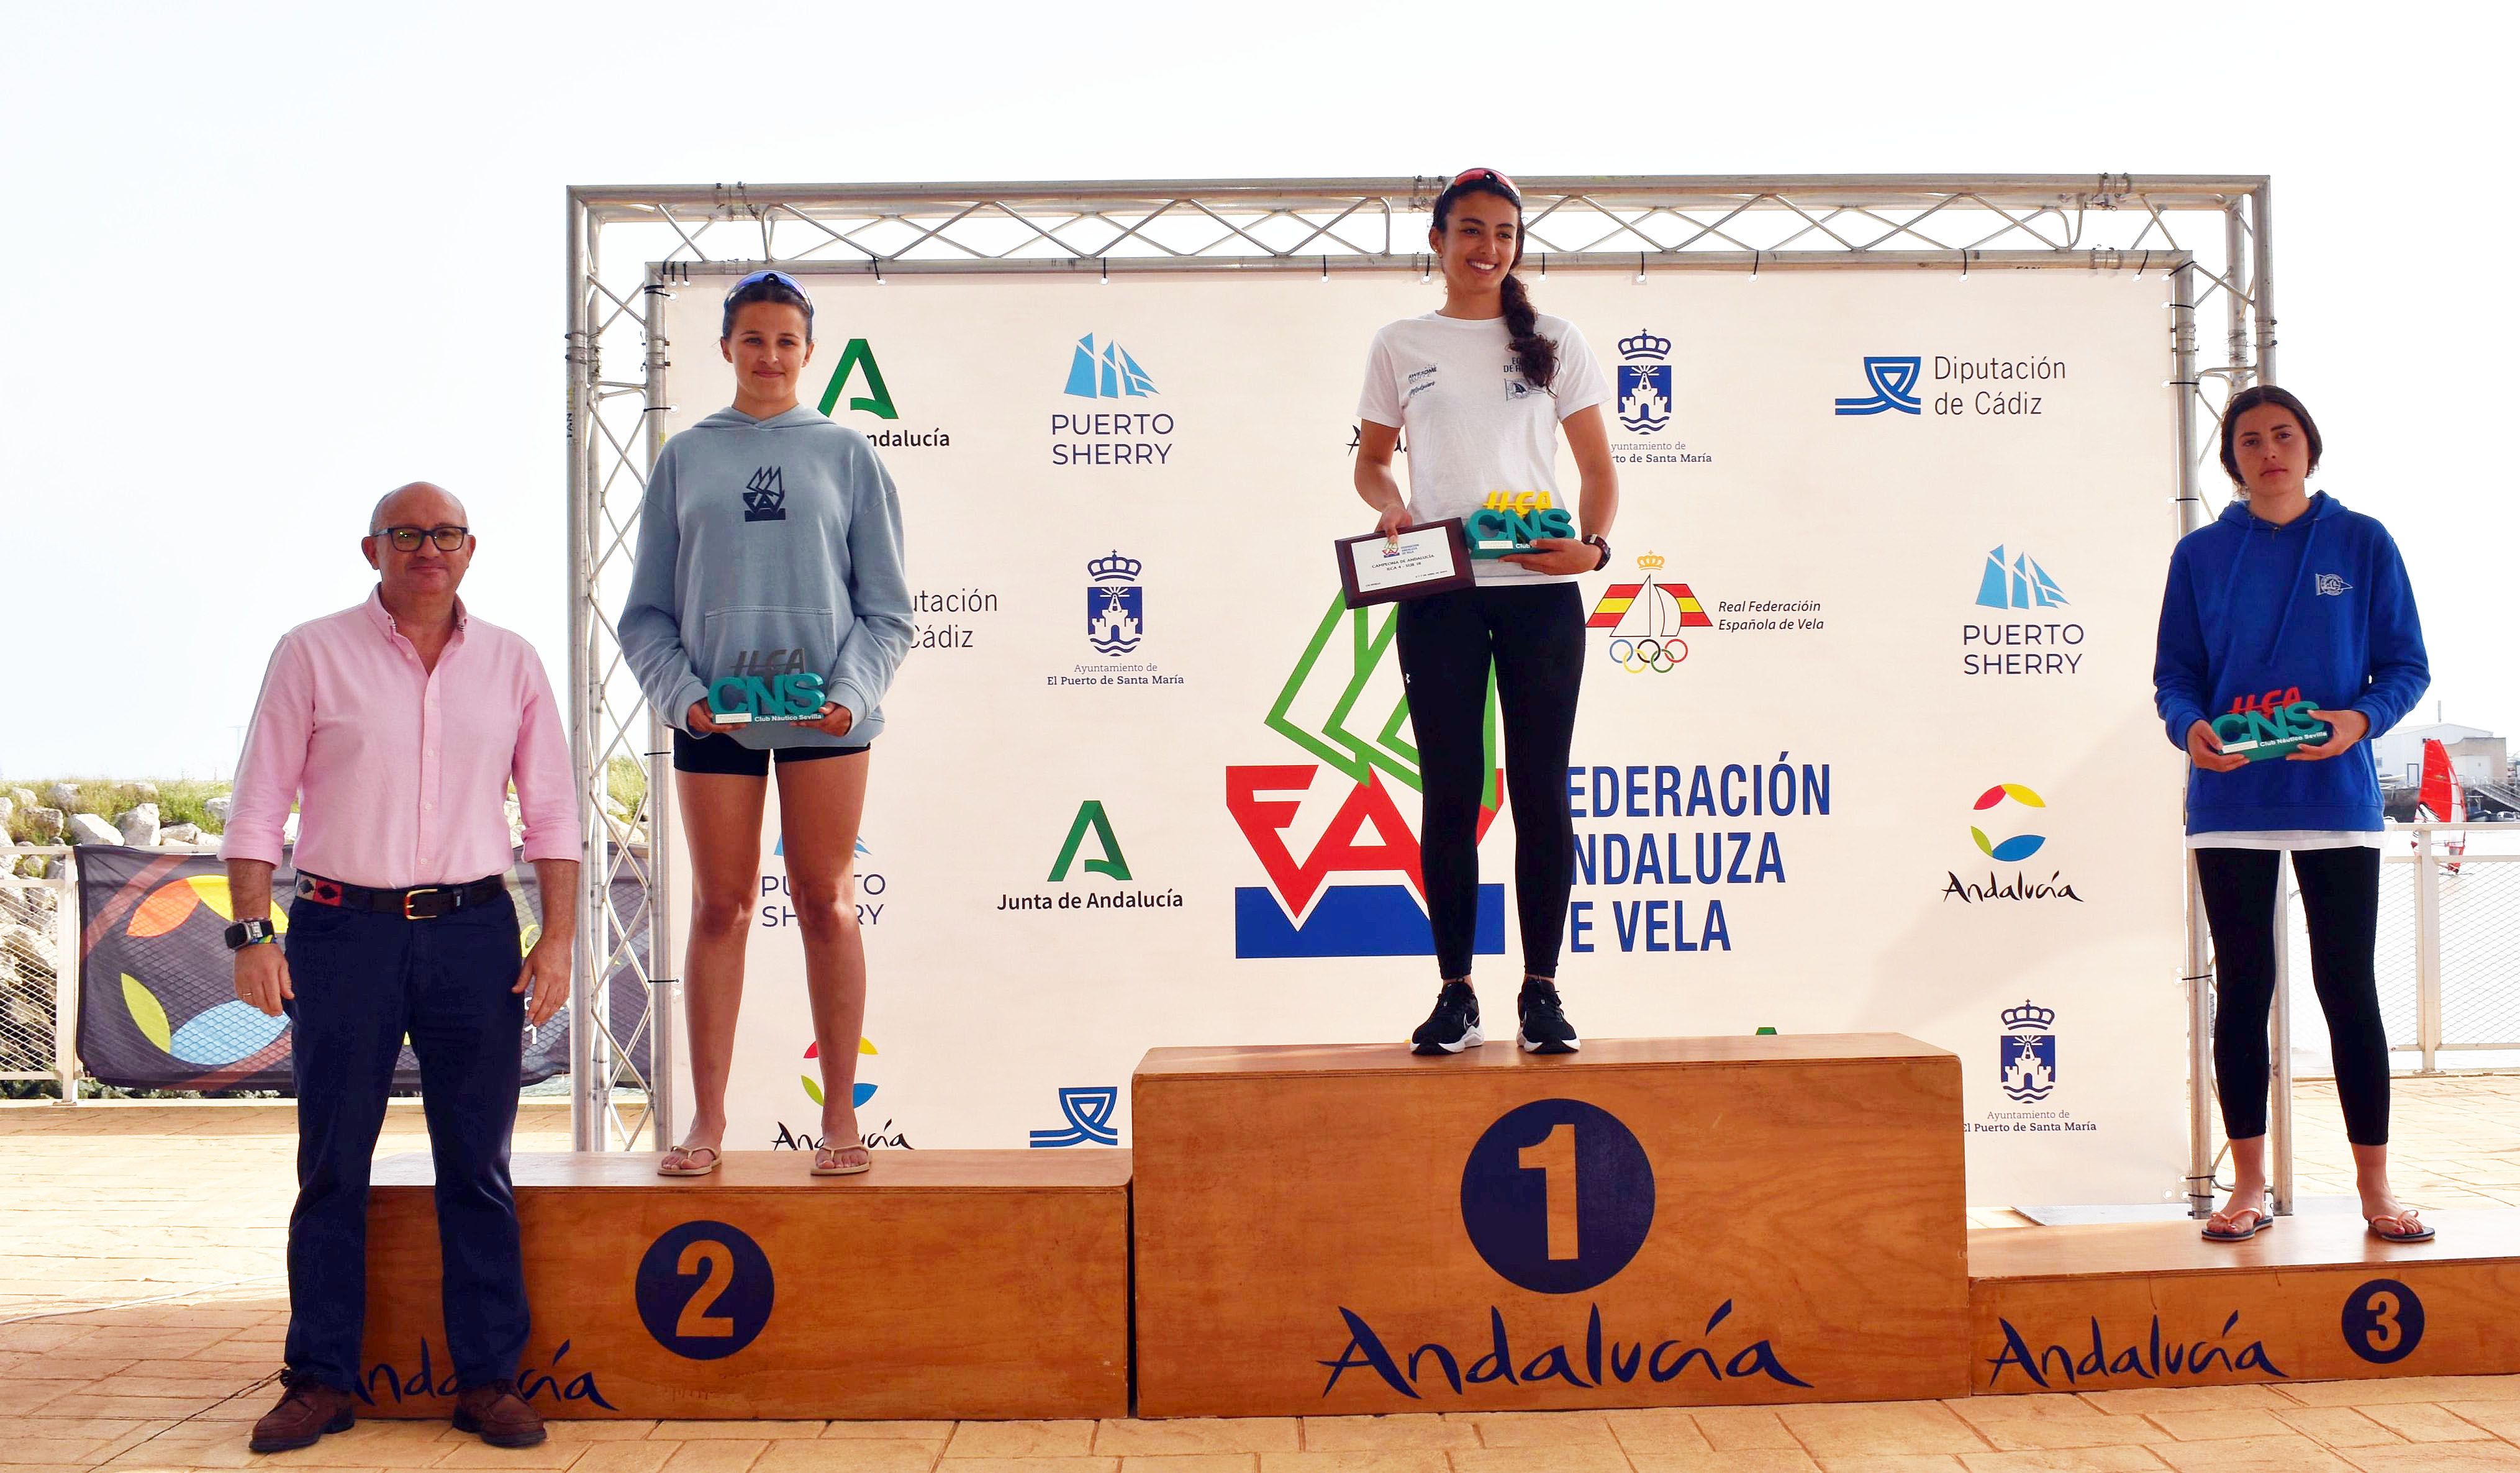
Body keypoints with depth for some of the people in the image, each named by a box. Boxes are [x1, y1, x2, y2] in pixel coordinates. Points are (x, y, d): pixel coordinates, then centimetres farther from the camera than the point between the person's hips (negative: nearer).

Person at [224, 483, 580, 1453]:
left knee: (478, 1168, 4)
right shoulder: (313, 655, 3)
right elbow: (259, 805, 2)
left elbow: (552, 811, 10)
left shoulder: (511, 663, 9)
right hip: (343, 933, -1)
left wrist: (558, 937, 3)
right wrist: (252, 933, -6)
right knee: (331, 1166, 4)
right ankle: (320, 1381, 13)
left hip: (473, 933, 2)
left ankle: (488, 1379, 11)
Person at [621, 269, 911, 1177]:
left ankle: (840, 1113, 8)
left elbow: (886, 606, 7)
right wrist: (680, 693, -7)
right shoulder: (685, 458, 10)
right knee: (720, 907, 4)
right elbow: (647, 610, 9)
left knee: (827, 904, 1)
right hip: (714, 711, 1)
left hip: (824, 709, -1)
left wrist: (853, 691, -9)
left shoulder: (846, 455, 8)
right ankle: (708, 1118, 10)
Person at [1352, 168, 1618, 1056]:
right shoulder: (1401, 347, 11)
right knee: (1449, 791, 1)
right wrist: (1390, 507, -6)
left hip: (1540, 591, 0)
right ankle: (1455, 992, 9)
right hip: (1438, 594, 0)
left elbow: (1599, 467, 9)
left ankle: (1541, 991, 9)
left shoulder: (1553, 344, 10)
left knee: (1541, 789, 1)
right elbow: (1371, 459, 16)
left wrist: (1593, 545, -10)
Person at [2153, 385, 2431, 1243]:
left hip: (2337, 797, -1)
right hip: (2230, 805, 1)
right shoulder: (2201, 555, 7)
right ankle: (2249, 1185, 13)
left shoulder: (2363, 545, 4)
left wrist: (2361, 718, -16)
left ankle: (2375, 1189, 9)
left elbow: (2407, 666, 4)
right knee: (2242, 989, 5)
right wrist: (2190, 728, -13)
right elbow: (2174, 674, 8)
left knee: (2349, 988, 0)